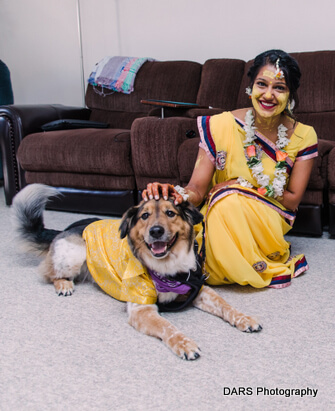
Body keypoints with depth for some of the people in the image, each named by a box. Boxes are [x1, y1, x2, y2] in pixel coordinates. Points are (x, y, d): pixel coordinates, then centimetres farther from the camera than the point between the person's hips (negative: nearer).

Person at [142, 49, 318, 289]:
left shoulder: (304, 137, -7)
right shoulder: (220, 126, -10)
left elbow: (293, 199, -3)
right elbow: (197, 188, -13)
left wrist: (243, 185, -15)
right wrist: (179, 194, -38)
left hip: (271, 223, -2)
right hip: (219, 218, 2)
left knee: (231, 201, -34)